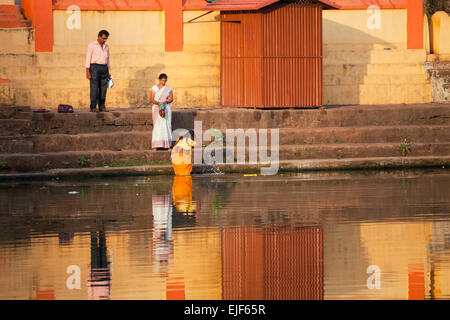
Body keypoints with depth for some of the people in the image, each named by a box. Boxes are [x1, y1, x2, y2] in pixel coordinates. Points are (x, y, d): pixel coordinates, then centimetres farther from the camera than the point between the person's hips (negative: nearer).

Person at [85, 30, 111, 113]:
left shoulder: (106, 47, 16)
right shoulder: (92, 45, -1)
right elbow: (88, 58, -4)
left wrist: (108, 72, 16)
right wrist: (87, 72, -11)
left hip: (104, 68, 5)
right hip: (94, 68, -5)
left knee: (103, 89, 1)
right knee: (94, 88, -9)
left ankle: (102, 107, 5)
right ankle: (93, 107, -9)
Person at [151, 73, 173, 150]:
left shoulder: (169, 89, 6)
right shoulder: (154, 88, 1)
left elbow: (171, 99, 4)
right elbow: (152, 99, -2)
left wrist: (166, 101, -17)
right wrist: (157, 103, -21)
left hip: (166, 109, 2)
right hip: (157, 109, -2)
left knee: (167, 126, -3)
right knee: (157, 126, -9)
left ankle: (167, 145, -1)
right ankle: (155, 145, -12)